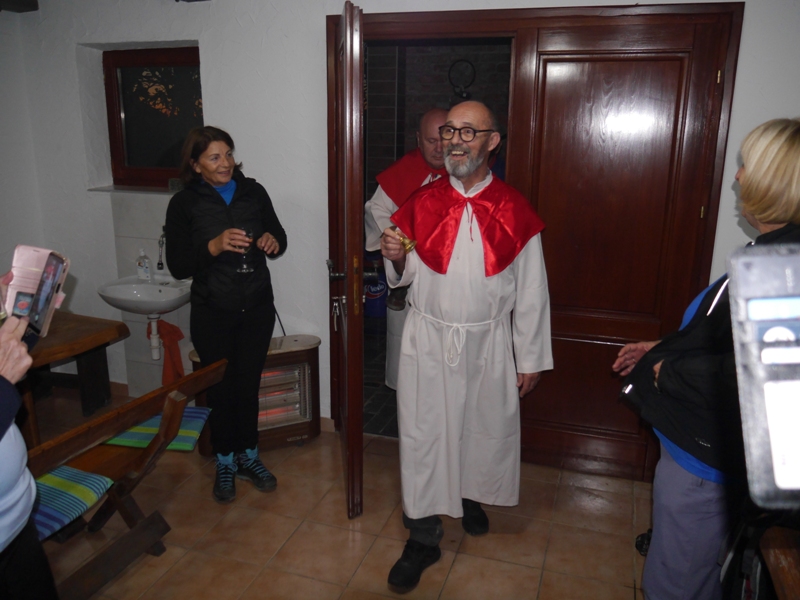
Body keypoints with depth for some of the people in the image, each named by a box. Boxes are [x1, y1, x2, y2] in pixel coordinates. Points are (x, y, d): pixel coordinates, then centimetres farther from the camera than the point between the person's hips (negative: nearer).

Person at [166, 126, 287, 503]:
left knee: (249, 384, 11)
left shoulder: (253, 192, 1)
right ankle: (224, 462, 29)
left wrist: (274, 241, -13)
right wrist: (214, 246, -26)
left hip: (257, 308, 2)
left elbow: (278, 234, 11)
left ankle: (248, 456, 31)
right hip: (212, 313, -2)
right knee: (221, 388, 8)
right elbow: (178, 266, -9)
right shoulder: (184, 204, -5)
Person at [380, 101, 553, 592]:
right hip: (428, 339, 1)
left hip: (488, 344, 0)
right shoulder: (422, 203, -2)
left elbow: (530, 292, -3)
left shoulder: (515, 211, -7)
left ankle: (471, 496, 49)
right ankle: (424, 537, 23)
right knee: (423, 435, 6)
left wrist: (530, 360, -1)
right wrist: (396, 258, -17)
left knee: (485, 428, 17)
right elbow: (406, 276, 7)